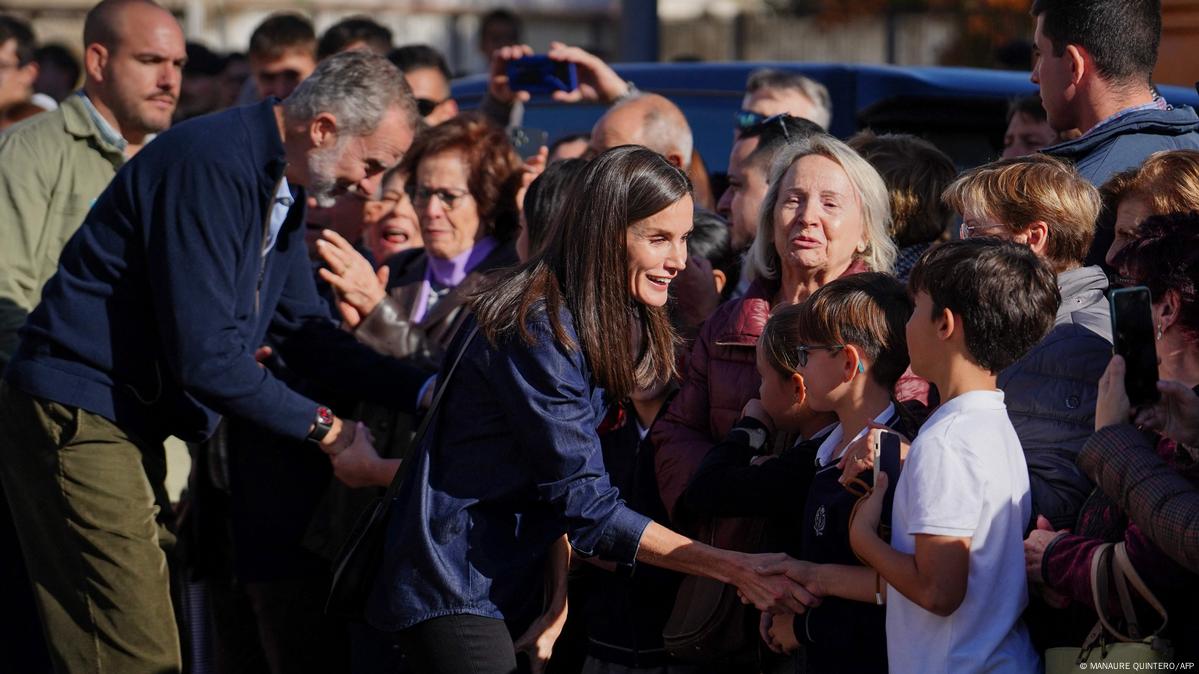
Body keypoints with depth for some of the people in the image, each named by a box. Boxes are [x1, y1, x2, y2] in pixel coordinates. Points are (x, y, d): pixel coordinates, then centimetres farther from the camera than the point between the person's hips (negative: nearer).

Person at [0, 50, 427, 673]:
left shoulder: (279, 189, 11)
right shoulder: (212, 166, -21)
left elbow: (305, 333, 15)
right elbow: (205, 357, -25)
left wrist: (425, 393, 3)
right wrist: (322, 428, -15)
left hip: (134, 423, 10)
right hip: (77, 416, -10)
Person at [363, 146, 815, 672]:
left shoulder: (611, 325, 6)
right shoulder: (537, 331, -22)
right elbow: (587, 506, -23)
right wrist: (733, 569, -26)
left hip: (510, 582, 9)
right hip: (454, 584, -9)